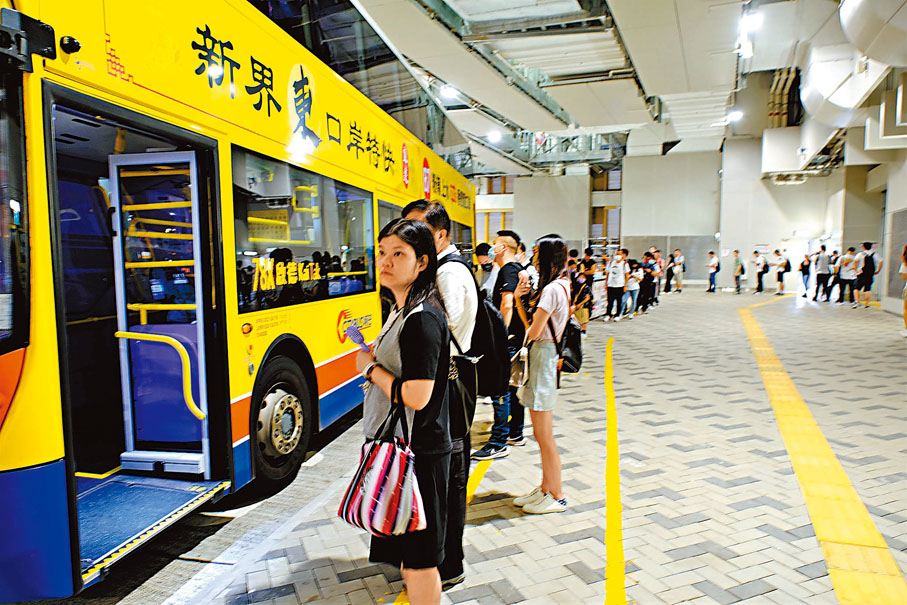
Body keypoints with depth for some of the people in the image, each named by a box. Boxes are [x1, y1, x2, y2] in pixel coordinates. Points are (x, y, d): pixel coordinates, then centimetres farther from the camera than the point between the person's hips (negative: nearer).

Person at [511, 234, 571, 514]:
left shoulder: (552, 289, -19)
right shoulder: (563, 285, 11)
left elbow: (533, 332, -17)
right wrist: (519, 298, 5)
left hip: (544, 356, -10)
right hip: (540, 356, 10)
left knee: (544, 434, 1)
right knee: (541, 432, 17)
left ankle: (556, 496, 15)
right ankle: (545, 488, 30)